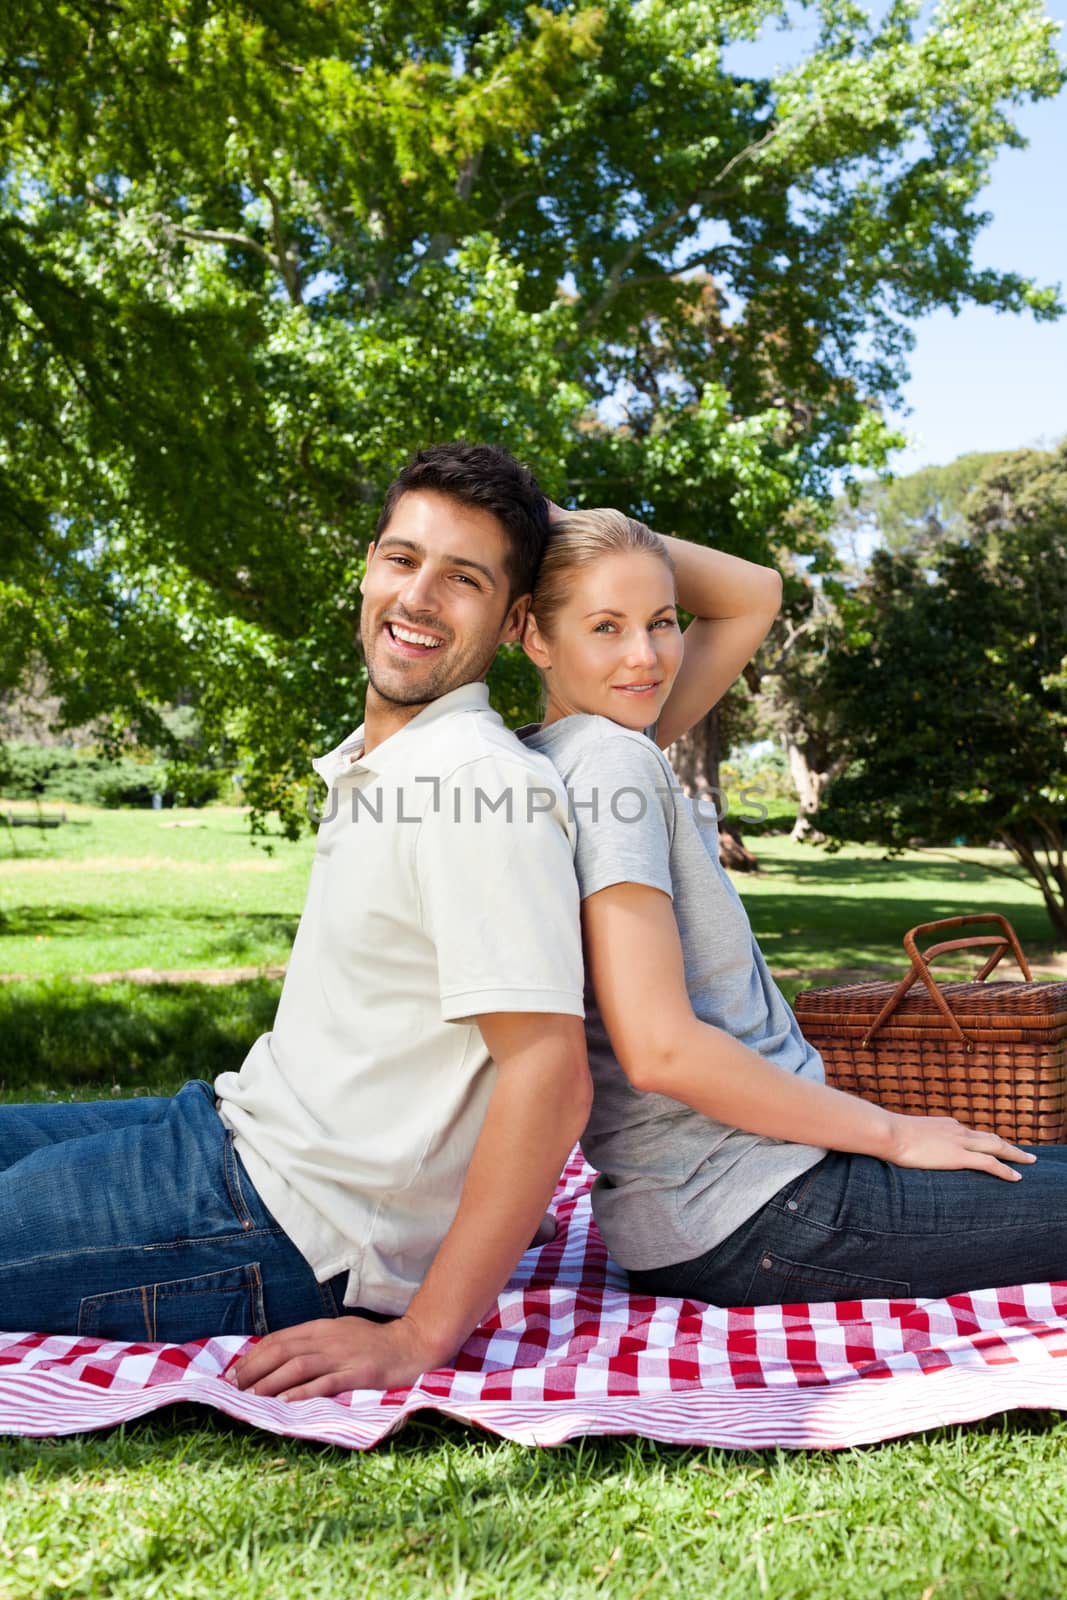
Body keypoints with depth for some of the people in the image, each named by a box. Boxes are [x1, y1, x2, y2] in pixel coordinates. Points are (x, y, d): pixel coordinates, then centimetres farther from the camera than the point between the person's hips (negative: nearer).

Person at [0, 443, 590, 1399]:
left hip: (282, 1229, -9)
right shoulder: (373, 763, 11)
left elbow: (551, 1073, -26)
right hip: (239, 1125, 9)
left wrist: (422, 1336, -23)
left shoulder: (478, 778, -21)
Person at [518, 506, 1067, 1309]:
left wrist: (572, 528, 4)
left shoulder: (607, 745, 8)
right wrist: (890, 1132, -15)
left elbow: (752, 596, 16)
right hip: (752, 1223, -10)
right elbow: (659, 1048, -26)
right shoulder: (609, 758, -20)